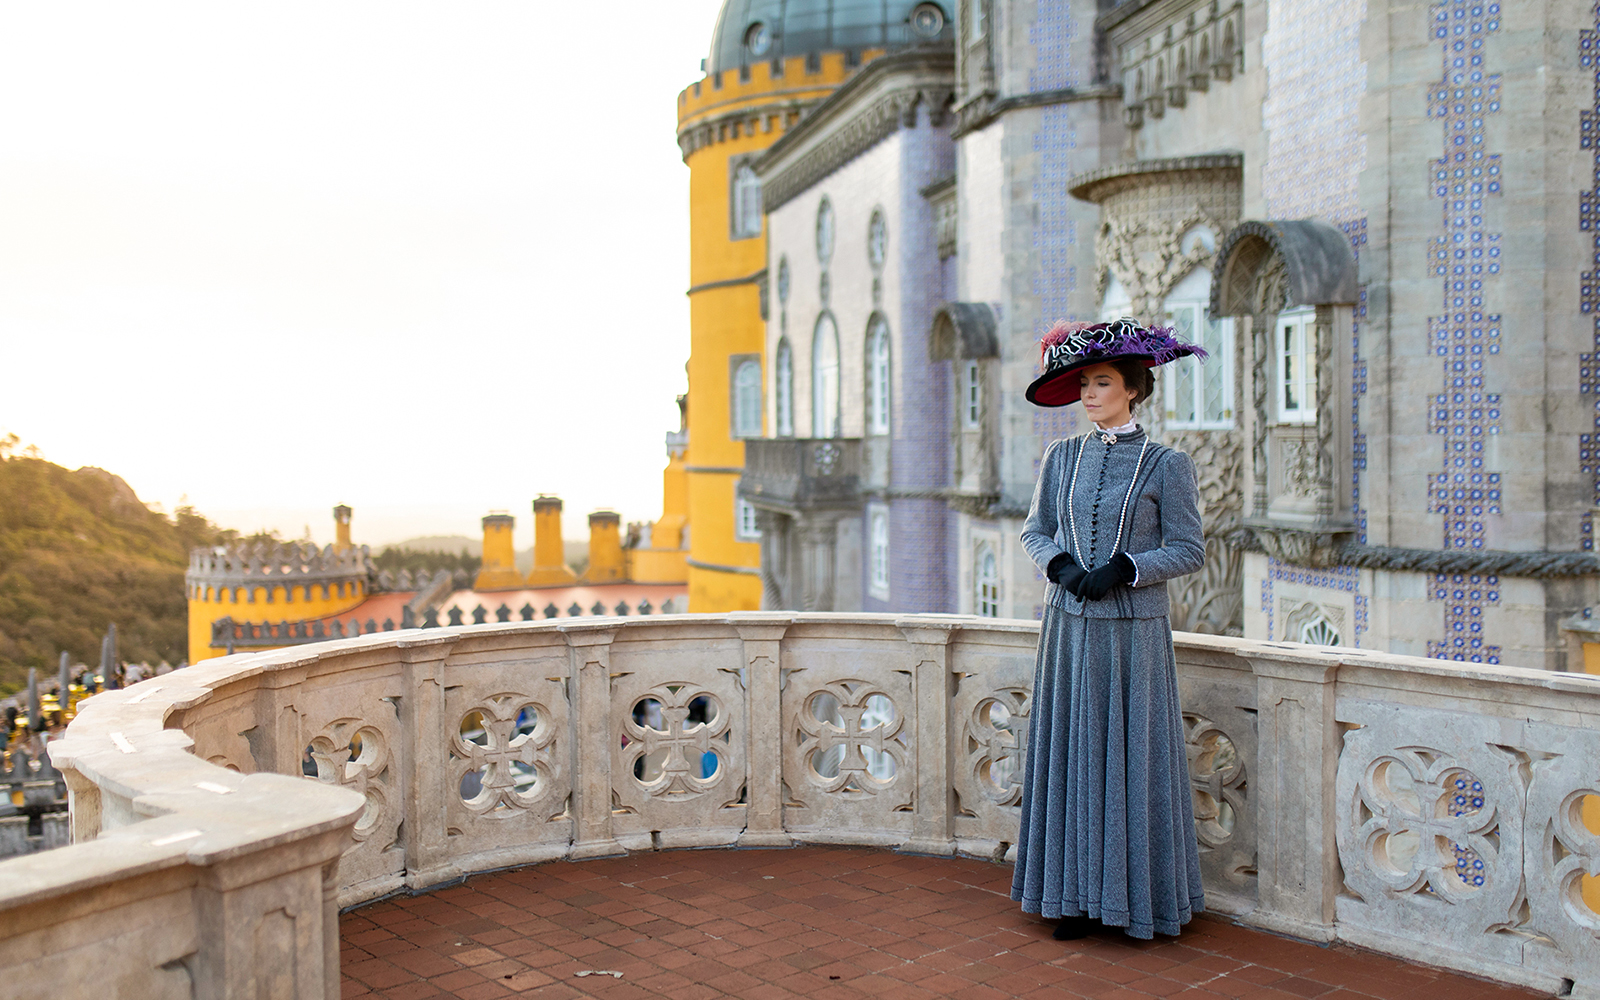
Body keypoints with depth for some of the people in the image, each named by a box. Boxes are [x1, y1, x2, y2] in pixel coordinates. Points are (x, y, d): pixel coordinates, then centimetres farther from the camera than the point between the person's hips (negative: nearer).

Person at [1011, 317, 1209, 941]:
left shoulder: (1166, 464, -4)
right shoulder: (1061, 458, 7)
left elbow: (1189, 550, -3)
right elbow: (1035, 531, 12)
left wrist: (1124, 568, -17)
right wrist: (1060, 564, -9)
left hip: (1133, 631, -3)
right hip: (1068, 628, 3)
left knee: (1133, 760, 3)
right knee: (1070, 757, 7)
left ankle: (1139, 896, 17)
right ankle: (1076, 894, 18)